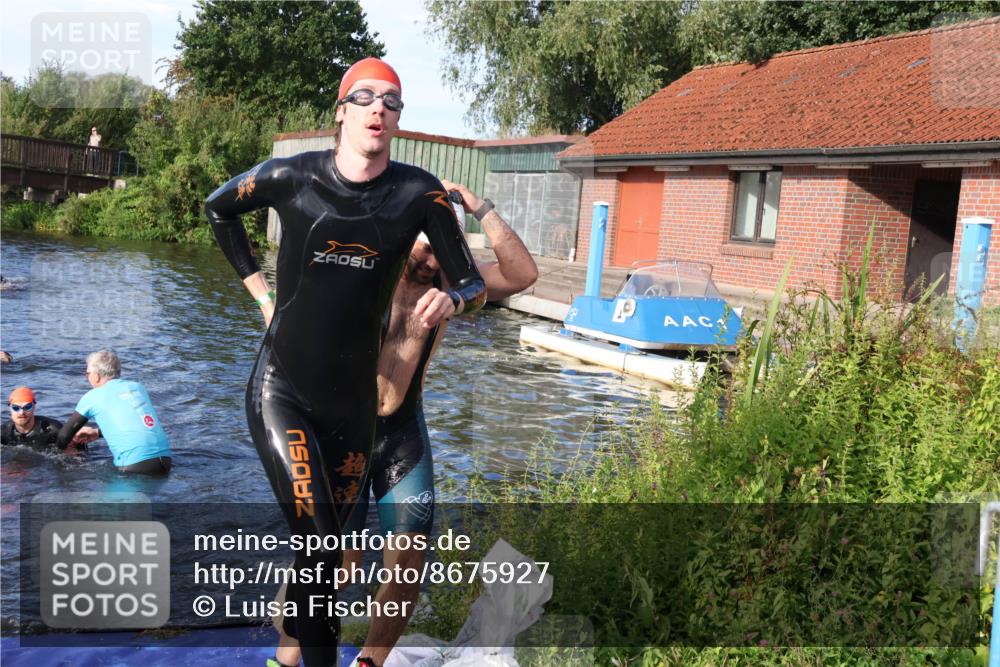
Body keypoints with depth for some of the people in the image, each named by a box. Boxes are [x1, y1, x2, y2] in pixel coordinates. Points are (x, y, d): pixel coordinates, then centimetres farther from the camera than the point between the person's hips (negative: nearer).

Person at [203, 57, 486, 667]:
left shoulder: (420, 193, -8)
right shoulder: (293, 177, -7)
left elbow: (474, 283, -4)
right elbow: (219, 208, 14)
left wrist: (450, 299, -28)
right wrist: (259, 288, 8)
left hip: (353, 402, 2)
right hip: (282, 389, -2)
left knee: (331, 544, 13)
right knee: (318, 540, -15)